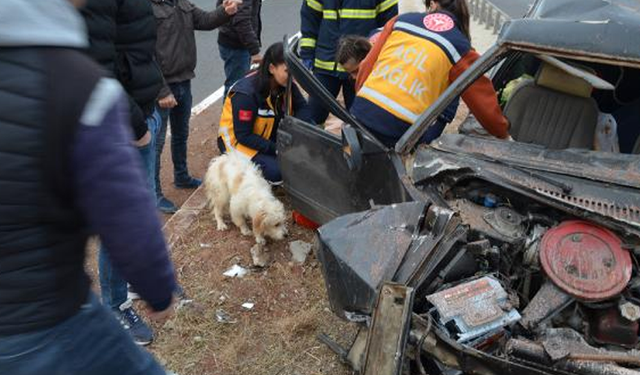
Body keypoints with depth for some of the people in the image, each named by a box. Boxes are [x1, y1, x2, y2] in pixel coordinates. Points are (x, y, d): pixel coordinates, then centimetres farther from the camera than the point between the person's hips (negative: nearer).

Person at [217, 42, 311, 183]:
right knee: (275, 171, -27)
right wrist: (276, 149, -28)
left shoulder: (286, 85, -11)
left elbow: (302, 108, -1)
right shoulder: (246, 93, -28)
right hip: (238, 141, -6)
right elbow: (243, 136, -25)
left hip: (268, 137, 6)